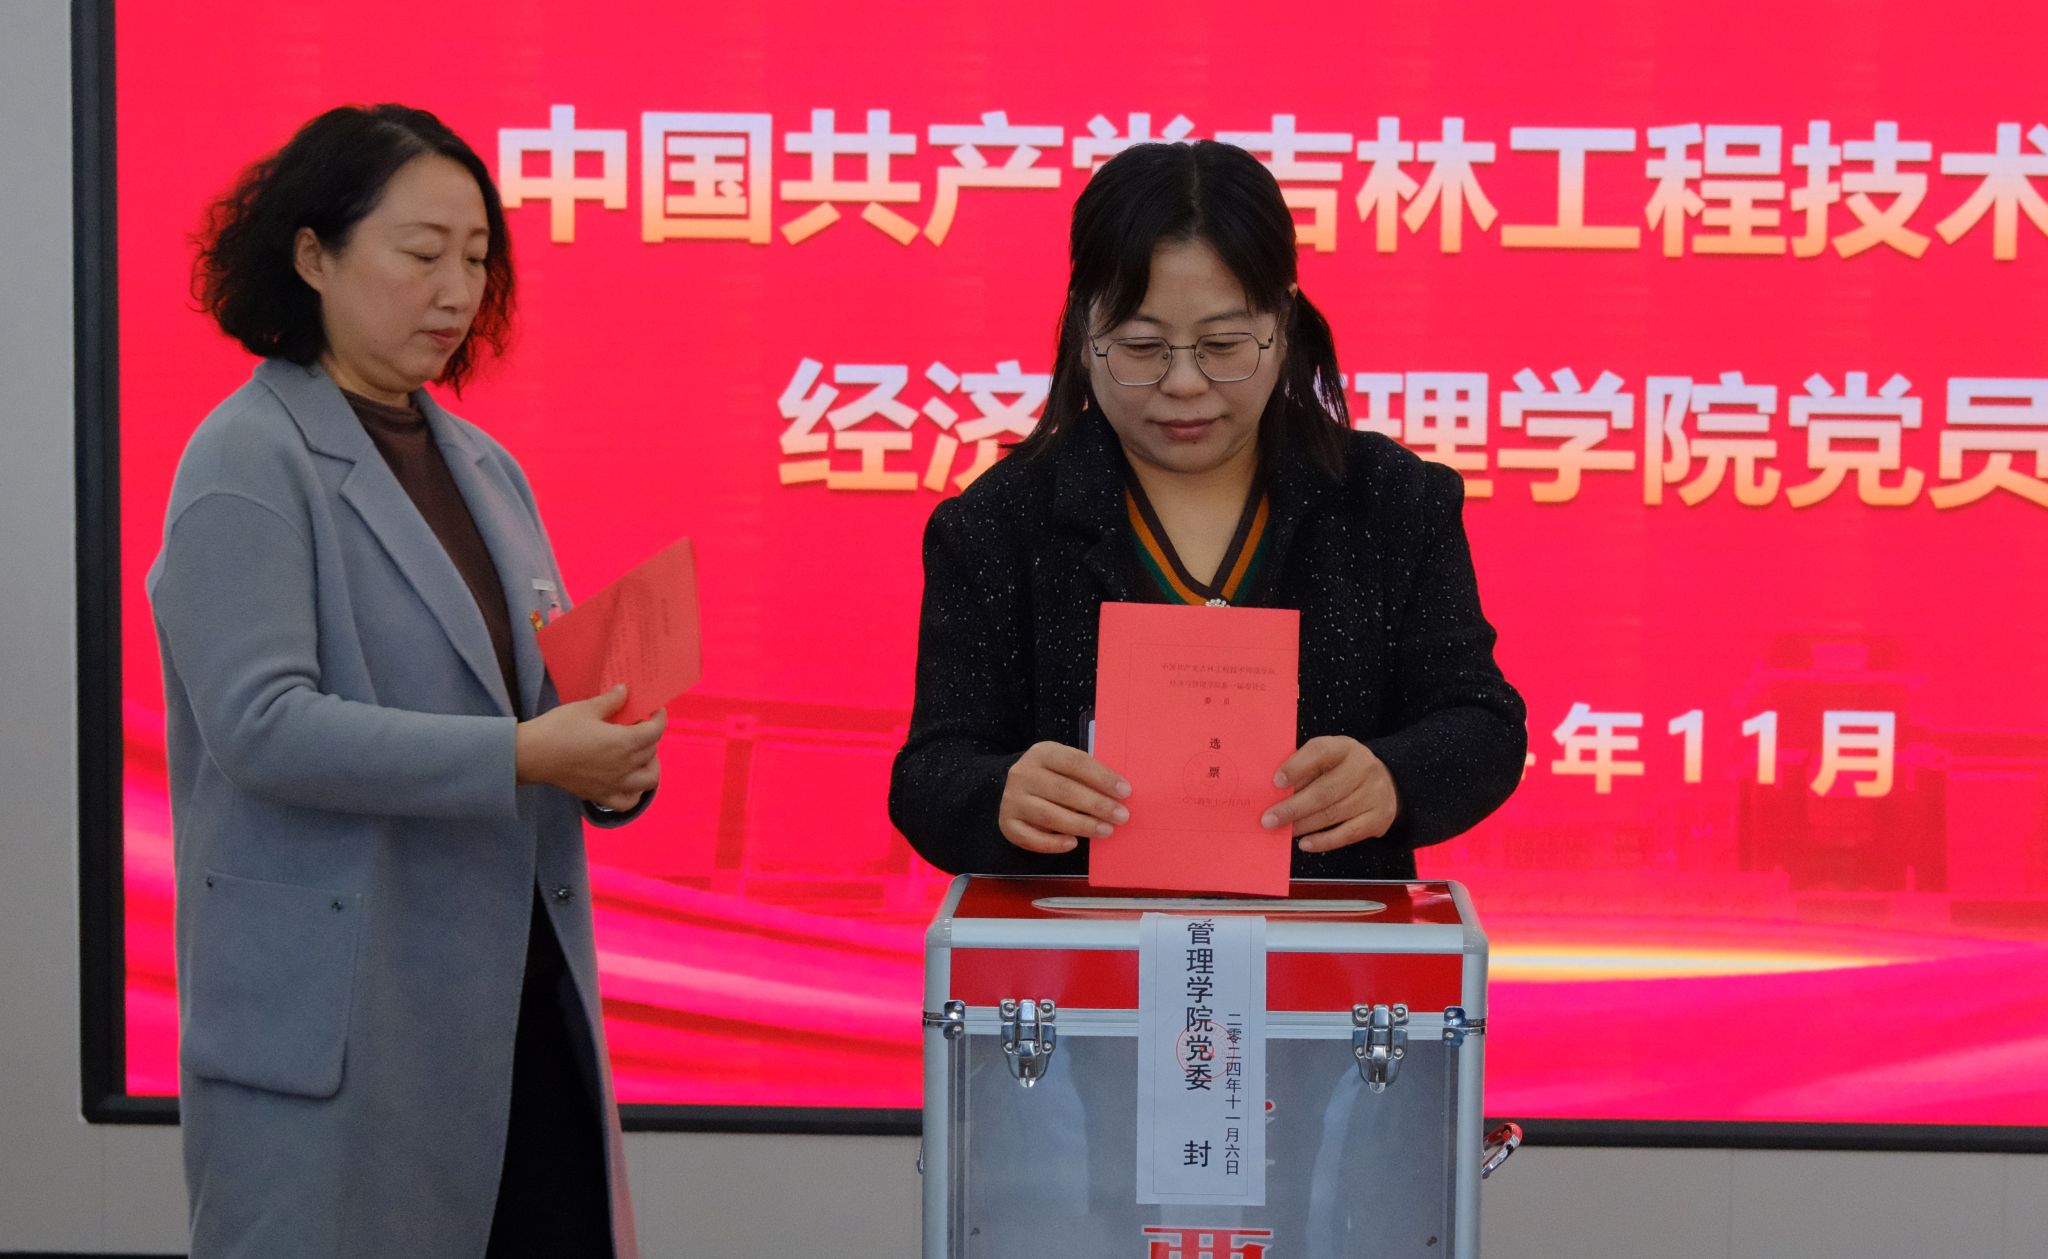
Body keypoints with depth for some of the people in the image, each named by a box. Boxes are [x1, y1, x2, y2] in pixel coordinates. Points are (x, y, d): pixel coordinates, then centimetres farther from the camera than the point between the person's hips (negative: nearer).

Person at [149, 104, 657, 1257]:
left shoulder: (483, 467, 16)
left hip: (523, 1000, 7)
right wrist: (524, 754, -22)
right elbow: (261, 724, -18)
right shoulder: (249, 461, -7)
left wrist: (609, 761, -4)